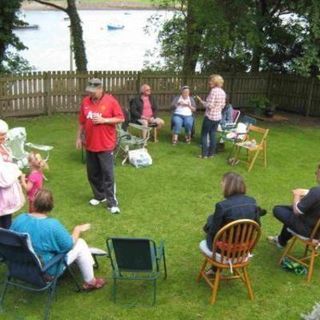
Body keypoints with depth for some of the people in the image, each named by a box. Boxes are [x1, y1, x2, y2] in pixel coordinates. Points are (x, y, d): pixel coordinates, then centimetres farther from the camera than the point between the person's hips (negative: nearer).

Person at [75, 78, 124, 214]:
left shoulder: (111, 101, -9)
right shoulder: (85, 102, 4)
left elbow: (121, 118, -8)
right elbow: (82, 122, 13)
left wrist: (104, 120, -18)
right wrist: (79, 137, 14)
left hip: (106, 145, -5)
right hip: (90, 144, 5)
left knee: (108, 174, -4)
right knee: (92, 173, 14)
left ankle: (112, 203, 0)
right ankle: (99, 196, 32)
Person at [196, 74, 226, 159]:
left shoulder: (213, 91, -18)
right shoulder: (223, 92, 5)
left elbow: (209, 105, -21)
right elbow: (223, 105, 12)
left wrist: (201, 101, -9)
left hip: (209, 116, -7)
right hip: (218, 117, 7)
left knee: (204, 134, 5)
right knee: (212, 134, 14)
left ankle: (204, 154, 5)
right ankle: (211, 153, 17)